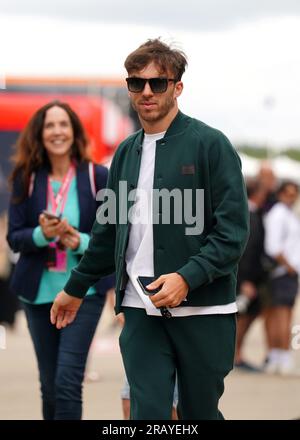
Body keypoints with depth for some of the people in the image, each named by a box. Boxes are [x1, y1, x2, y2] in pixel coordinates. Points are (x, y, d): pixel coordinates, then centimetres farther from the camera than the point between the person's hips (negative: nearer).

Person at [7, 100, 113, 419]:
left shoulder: (97, 177, -3)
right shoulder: (26, 178, 1)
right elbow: (14, 237, -1)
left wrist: (81, 242, -19)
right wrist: (41, 234, -21)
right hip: (39, 292, 3)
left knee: (67, 381, -12)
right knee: (49, 384, 11)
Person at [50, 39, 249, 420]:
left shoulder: (210, 144, -4)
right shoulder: (126, 153, 13)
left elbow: (233, 228, -9)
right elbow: (108, 230, 23)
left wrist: (187, 277, -19)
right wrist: (75, 289, 26)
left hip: (202, 308, -4)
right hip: (142, 309, 4)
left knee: (199, 413, 5)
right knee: (148, 412, -5)